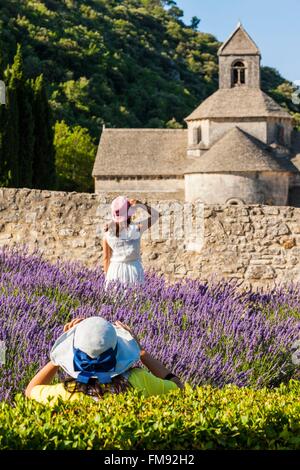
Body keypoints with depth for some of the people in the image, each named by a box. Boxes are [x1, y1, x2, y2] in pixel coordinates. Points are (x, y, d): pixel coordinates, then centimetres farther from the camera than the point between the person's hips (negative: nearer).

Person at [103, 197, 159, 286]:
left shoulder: (107, 232, -3)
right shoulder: (136, 229, -11)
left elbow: (106, 258, 4)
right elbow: (155, 215, 1)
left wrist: (107, 276, 14)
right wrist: (139, 204, -3)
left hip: (114, 270, 3)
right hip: (133, 268, -3)